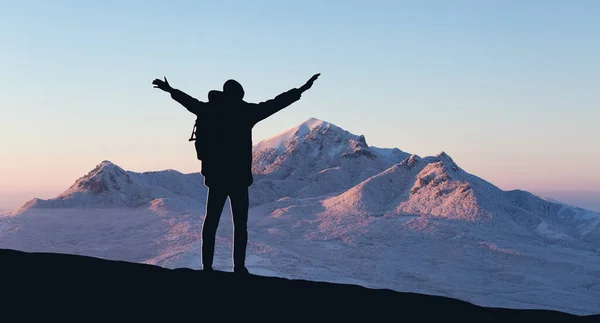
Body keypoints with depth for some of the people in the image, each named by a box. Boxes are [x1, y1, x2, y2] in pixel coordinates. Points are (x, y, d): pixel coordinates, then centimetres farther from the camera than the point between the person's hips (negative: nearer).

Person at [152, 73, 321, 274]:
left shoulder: (209, 109, 5)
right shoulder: (244, 111, -7)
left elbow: (190, 102, 22)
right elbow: (274, 104, -8)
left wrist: (170, 90, 40)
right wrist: (301, 90, -3)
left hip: (215, 176, 4)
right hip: (239, 177, -4)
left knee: (211, 220, 10)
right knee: (240, 223, 1)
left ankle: (207, 266, 7)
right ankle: (239, 268, -2)